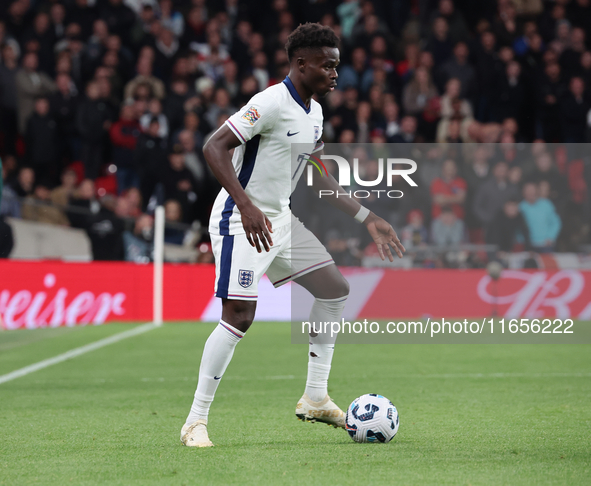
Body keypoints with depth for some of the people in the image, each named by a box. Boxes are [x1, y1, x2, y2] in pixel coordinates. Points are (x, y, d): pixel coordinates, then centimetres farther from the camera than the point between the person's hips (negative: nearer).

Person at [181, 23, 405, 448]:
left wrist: (367, 218, 18)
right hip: (241, 221, -9)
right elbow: (214, 148, -24)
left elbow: (317, 176, 22)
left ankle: (315, 399, 17)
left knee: (336, 289, 10)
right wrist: (246, 206, -34)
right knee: (240, 315, -17)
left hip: (280, 219, 10)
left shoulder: (314, 112, 10)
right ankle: (196, 421, -8)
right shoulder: (271, 103, -18)